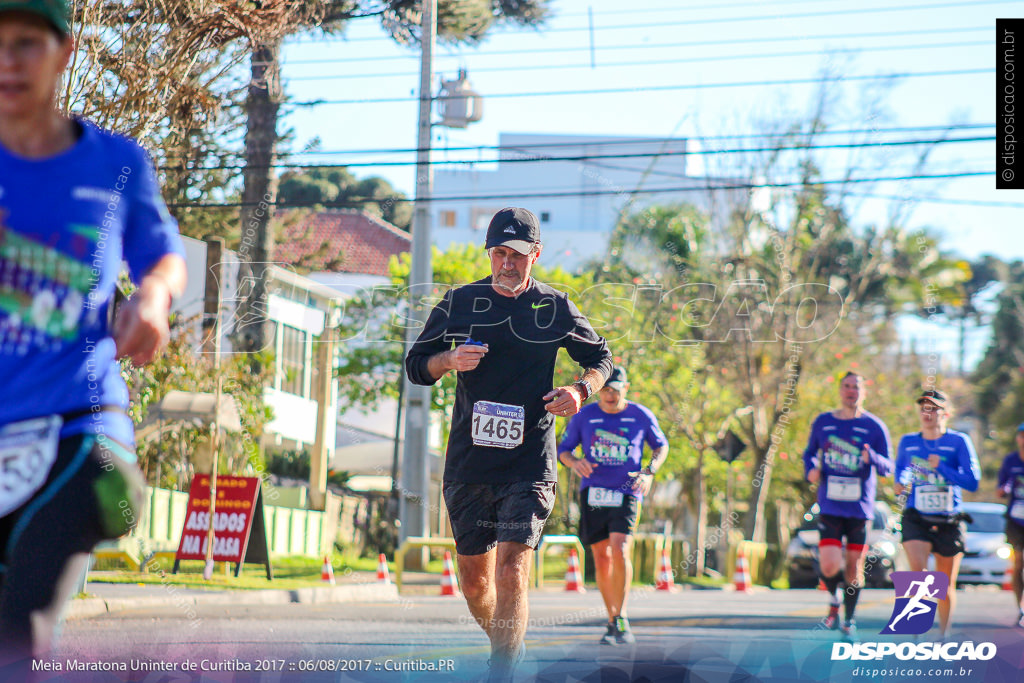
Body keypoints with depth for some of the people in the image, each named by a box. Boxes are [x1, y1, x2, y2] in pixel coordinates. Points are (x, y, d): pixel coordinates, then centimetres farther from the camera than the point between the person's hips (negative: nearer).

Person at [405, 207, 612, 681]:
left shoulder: (555, 308, 4)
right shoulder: (459, 303, 7)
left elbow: (601, 358, 16)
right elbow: (416, 365, 12)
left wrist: (580, 389, -5)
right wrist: (450, 360, -10)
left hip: (529, 463, -3)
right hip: (468, 461, 3)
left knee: (511, 573, -17)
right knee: (474, 580, 9)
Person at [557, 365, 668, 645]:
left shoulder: (642, 416, 2)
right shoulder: (583, 417, 3)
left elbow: (661, 446, 16)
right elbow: (563, 449, 12)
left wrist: (649, 472, -2)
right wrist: (574, 463, -12)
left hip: (626, 494, -2)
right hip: (593, 494, 2)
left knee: (620, 551, -21)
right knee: (601, 559, 4)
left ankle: (621, 619, -14)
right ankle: (613, 622, 16)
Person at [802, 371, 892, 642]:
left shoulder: (874, 427, 0)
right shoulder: (823, 422, 6)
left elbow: (887, 468, 0)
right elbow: (810, 452, 21)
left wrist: (871, 458, -22)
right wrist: (810, 469, -1)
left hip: (859, 508, 0)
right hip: (829, 507, 0)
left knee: (854, 567, 6)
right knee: (829, 567, -13)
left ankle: (849, 620, 24)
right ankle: (833, 599, 20)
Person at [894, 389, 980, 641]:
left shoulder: (959, 441, -4)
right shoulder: (908, 442, 6)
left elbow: (972, 481, -12)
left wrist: (940, 467, -18)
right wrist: (900, 483, 7)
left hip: (949, 523, -1)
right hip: (916, 519, 1)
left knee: (946, 585, 8)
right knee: (917, 570, -23)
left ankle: (944, 635, 26)